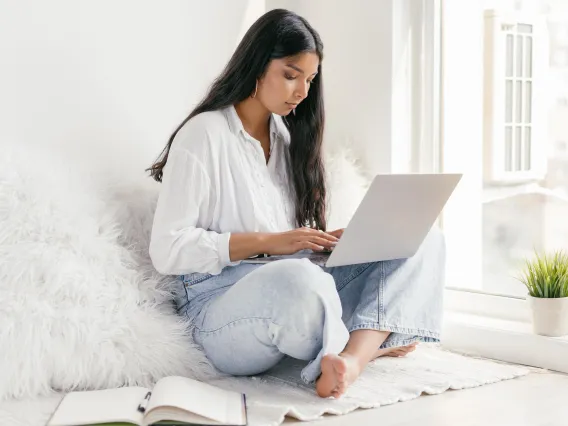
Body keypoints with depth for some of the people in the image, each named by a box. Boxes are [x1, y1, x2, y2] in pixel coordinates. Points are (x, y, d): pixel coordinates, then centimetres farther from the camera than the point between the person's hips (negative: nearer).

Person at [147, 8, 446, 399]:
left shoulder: (290, 136, 17)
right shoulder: (204, 135, -5)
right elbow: (167, 250, -12)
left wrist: (326, 243, -2)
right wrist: (268, 242, -16)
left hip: (300, 286, 8)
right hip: (223, 302, -8)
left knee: (424, 240, -8)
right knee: (297, 278, -42)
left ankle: (353, 356, -29)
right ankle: (367, 344, -12)